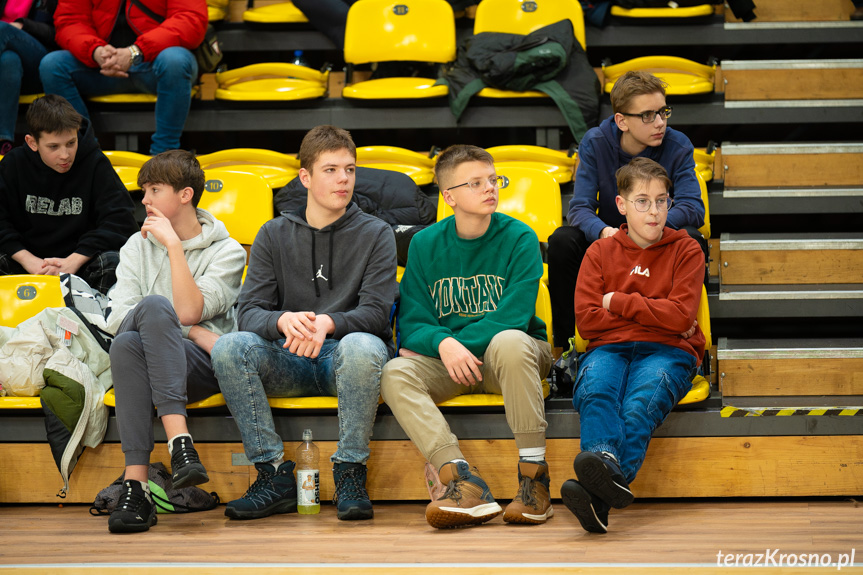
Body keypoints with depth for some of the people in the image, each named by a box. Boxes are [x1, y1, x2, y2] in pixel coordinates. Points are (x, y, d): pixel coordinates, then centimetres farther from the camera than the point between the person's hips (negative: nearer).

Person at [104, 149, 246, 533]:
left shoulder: (226, 252, 9)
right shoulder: (137, 246, 19)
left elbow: (189, 311, -8)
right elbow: (119, 316, 3)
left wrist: (174, 245, -7)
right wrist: (193, 333, -7)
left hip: (202, 369, -2)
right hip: (144, 364, 2)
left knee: (152, 308, -34)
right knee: (127, 342, -34)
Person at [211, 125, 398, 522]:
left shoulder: (375, 234, 6)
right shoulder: (274, 234, 11)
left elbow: (375, 313, -6)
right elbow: (249, 311, 0)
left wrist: (327, 323, -28)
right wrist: (283, 321, -25)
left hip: (343, 357, -2)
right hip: (288, 361, 2)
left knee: (362, 346, -38)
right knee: (229, 348, -28)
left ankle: (350, 474, -25)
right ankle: (275, 475, -23)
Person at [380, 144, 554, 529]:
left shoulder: (519, 238, -6)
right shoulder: (425, 244, 3)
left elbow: (514, 316, -16)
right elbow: (412, 321, -1)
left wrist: (444, 346, -17)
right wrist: (442, 343, -25)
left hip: (509, 358, -3)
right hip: (444, 362, 3)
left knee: (510, 341, -37)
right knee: (394, 373, -27)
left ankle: (533, 477, -31)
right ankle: (465, 483, -41)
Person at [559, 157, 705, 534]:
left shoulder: (686, 250, 13)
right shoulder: (600, 252, 17)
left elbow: (680, 316, -2)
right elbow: (586, 320, 4)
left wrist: (617, 302, 0)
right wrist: (654, 316, -1)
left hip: (667, 351, -2)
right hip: (609, 348, 2)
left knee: (641, 403, -35)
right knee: (594, 391, -35)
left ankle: (598, 495, -60)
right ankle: (605, 466, -60)